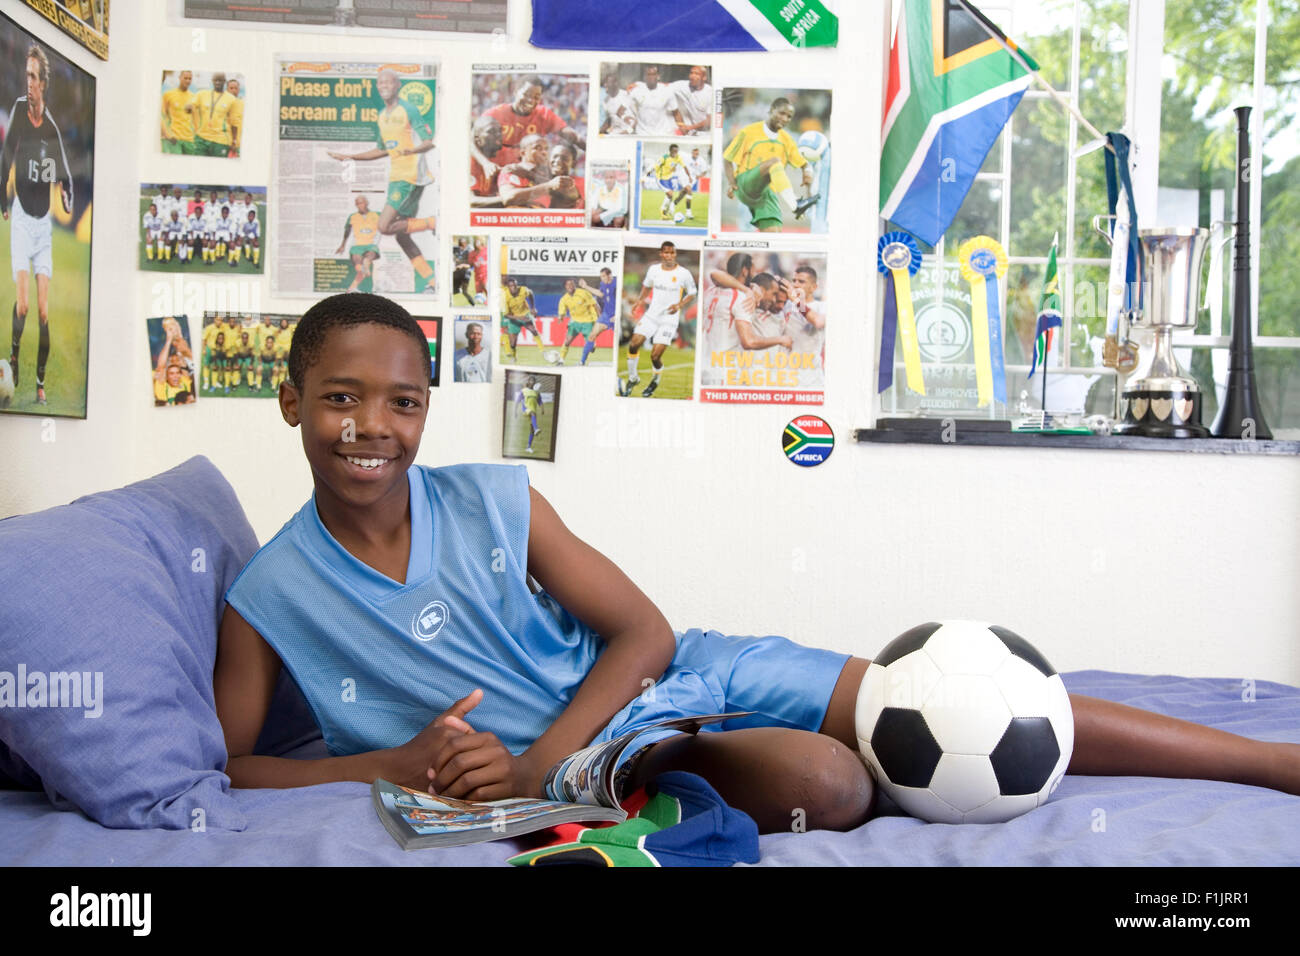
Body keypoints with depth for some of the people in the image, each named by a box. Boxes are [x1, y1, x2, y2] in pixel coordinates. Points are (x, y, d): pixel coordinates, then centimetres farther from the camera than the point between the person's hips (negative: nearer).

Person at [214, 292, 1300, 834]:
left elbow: (642, 634, -3)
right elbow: (223, 762, -3)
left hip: (677, 679, 2)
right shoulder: (270, 597, -5)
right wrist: (395, 764, -15)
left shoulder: (495, 499, -5)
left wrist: (534, 763, -17)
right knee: (826, 784, -33)